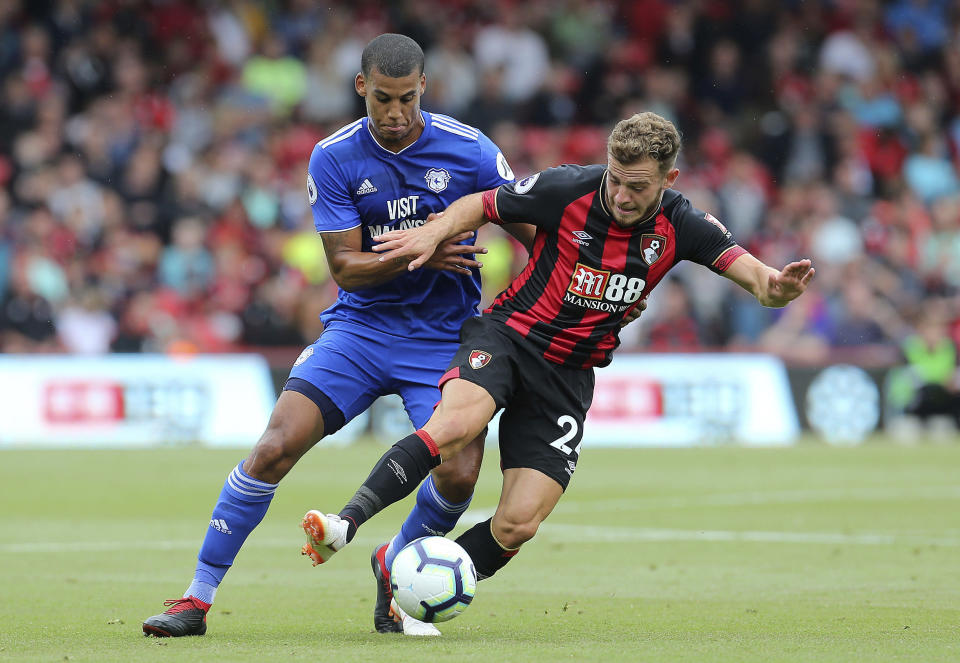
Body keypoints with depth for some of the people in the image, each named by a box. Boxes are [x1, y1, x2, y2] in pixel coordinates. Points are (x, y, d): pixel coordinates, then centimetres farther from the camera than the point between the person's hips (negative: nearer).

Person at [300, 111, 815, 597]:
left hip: (569, 375, 3)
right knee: (455, 424, -36)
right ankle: (348, 521, -40)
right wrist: (433, 233, -18)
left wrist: (775, 286, -36)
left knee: (518, 524, -10)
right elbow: (483, 205, 1)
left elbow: (748, 271, -12)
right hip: (507, 336, -3)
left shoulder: (680, 226, -5)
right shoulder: (568, 190, -12)